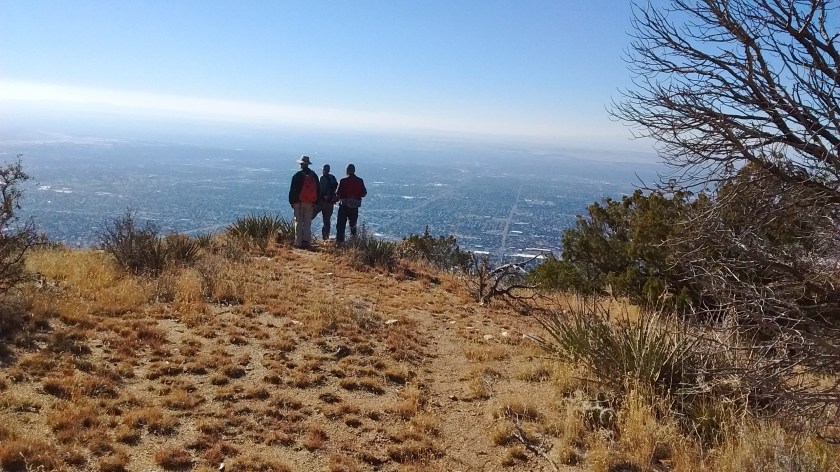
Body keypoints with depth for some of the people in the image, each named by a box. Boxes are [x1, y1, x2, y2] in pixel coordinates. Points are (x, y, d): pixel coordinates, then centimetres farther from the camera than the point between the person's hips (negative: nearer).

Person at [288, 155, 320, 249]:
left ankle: (298, 243, -1)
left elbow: (292, 190, -5)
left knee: (298, 222, 1)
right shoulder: (314, 175, 6)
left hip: (299, 202, -3)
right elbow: (317, 190, 11)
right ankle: (306, 241, 8)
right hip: (310, 203, 3)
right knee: (308, 223, 8)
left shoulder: (297, 175, -7)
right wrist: (315, 202, 16)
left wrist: (292, 202, 4)